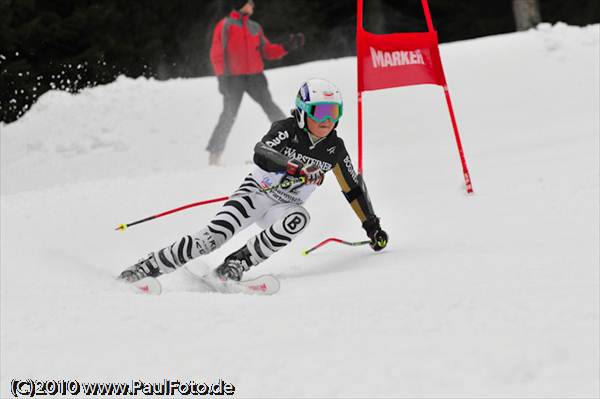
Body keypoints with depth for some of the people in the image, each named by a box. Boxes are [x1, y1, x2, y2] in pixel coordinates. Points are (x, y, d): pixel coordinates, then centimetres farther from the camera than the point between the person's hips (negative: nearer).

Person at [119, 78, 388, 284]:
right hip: (256, 193, -3)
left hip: (284, 207, 4)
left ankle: (237, 264, -30)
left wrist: (372, 225, 13)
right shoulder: (286, 130, -14)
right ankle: (148, 267, -13)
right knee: (213, 237, -23)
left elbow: (354, 189, 11)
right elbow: (261, 154, -34)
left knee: (299, 219, -33)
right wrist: (296, 169, -48)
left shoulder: (335, 149, -2)